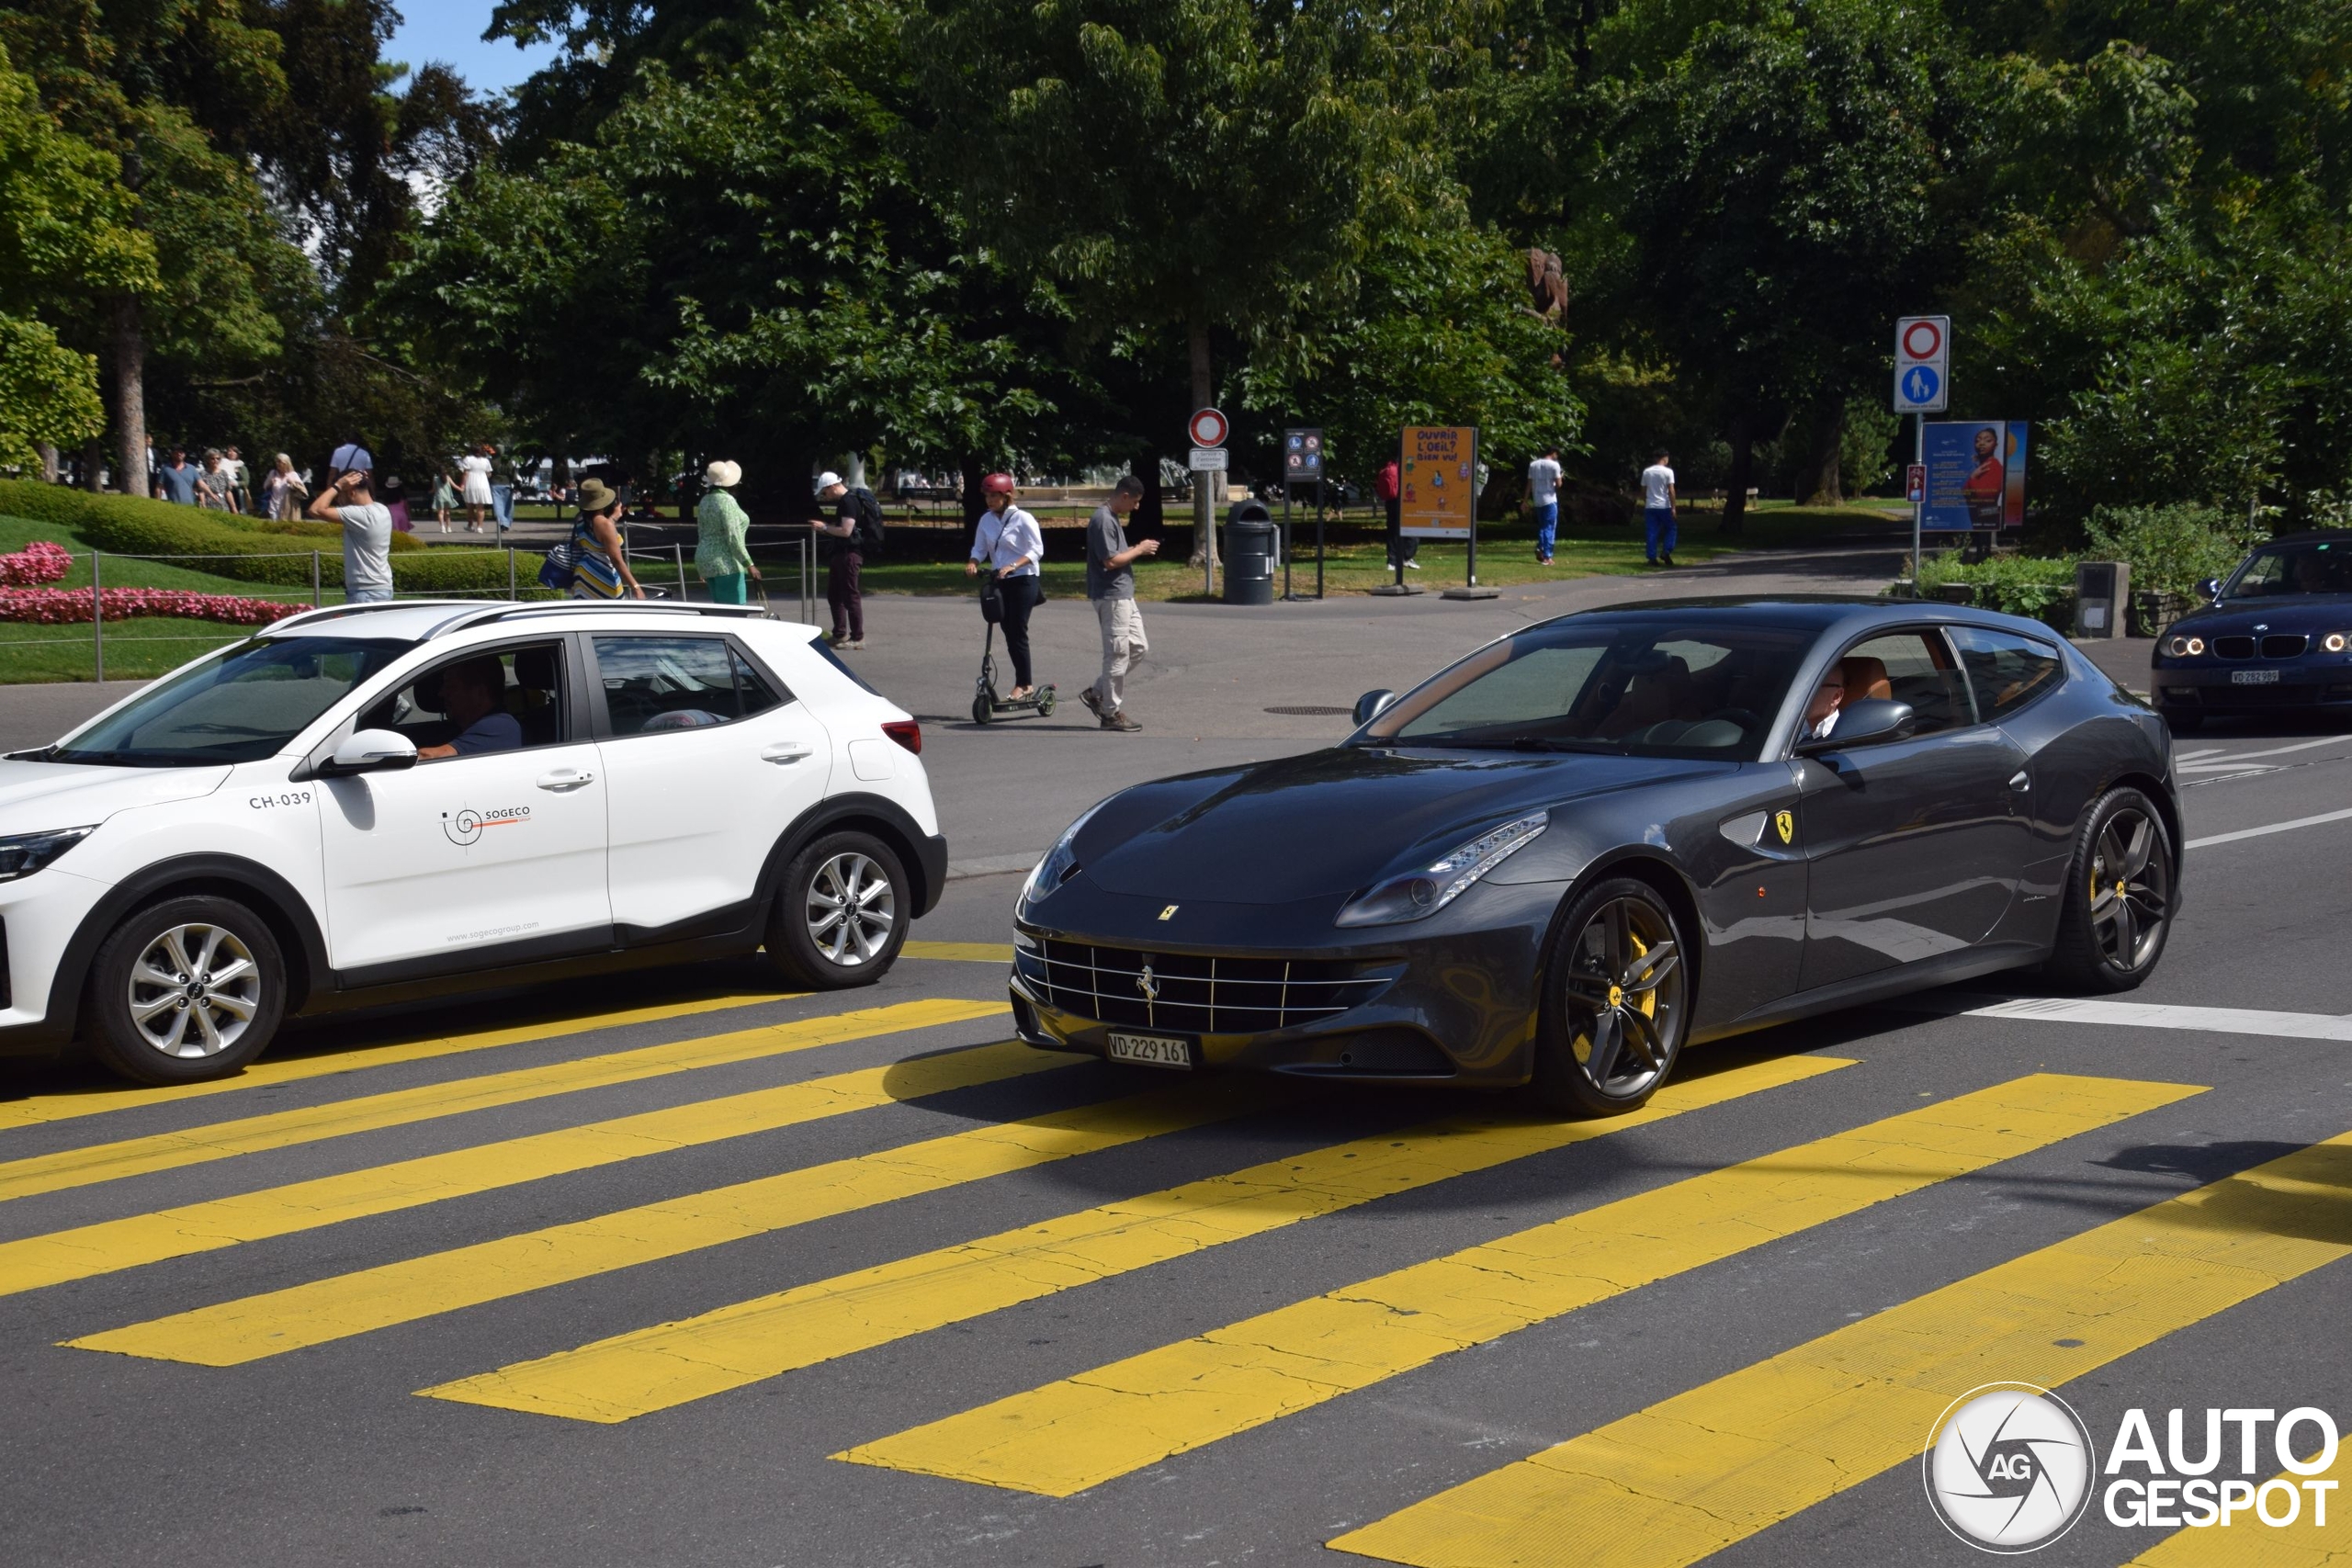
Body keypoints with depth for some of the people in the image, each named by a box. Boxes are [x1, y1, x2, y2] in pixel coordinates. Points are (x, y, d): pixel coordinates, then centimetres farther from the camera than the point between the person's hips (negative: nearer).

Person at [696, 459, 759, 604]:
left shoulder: (705, 501, 10)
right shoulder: (727, 501, -16)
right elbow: (733, 537, -20)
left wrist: (700, 565, 26)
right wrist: (749, 564, -19)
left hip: (705, 560, 9)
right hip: (726, 564, -9)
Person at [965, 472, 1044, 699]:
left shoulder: (1023, 519, -11)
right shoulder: (986, 520, 6)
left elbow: (1036, 551, -14)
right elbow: (979, 548, 9)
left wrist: (1012, 566, -26)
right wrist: (972, 563, -14)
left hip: (1023, 581, -6)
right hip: (1000, 582, 6)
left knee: (1018, 632, -7)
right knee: (1009, 633, 7)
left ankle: (1023, 684, 1)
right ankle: (1026, 680, 17)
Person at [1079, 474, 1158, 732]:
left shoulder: (1113, 518, 14)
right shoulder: (1103, 520, -18)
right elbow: (1111, 560, -21)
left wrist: (1137, 549, 8)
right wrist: (1139, 550, -10)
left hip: (1124, 595, 10)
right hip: (1111, 597, -10)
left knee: (1138, 647, 14)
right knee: (1118, 654, -4)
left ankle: (1097, 692, 18)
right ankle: (1112, 713, 5)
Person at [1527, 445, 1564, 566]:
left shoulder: (1533, 465, 7)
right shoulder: (1554, 465, -8)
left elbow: (1529, 484, 7)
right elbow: (1558, 484, -9)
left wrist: (1526, 499, 12)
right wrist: (1560, 478, 12)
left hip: (1537, 501, 5)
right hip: (1550, 500, -5)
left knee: (1542, 527, 18)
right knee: (1550, 528, -1)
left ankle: (1540, 549, 1)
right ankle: (1546, 557, -5)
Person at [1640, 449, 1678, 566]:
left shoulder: (1646, 472, 6)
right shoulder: (1668, 472, -7)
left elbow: (1643, 490, 10)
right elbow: (1671, 490, -12)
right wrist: (1673, 507, -9)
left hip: (1650, 507, 3)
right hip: (1664, 506, -3)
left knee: (1652, 533, 4)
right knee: (1670, 529, 13)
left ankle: (1652, 557, -1)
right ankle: (1666, 552, -2)